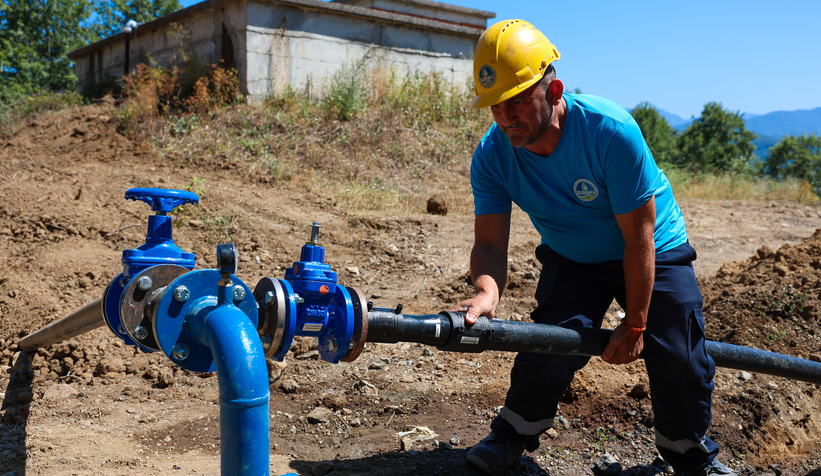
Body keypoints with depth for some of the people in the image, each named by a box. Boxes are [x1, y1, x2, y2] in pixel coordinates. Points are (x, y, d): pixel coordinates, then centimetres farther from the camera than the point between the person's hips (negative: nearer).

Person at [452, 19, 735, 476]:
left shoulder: (610, 131, -33)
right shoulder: (492, 155, -22)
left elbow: (639, 238, -27)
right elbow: (491, 243, -24)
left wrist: (634, 325, -21)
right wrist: (488, 291, -48)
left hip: (654, 254, -2)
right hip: (571, 259, 2)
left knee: (680, 360, -5)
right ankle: (513, 434, 7)